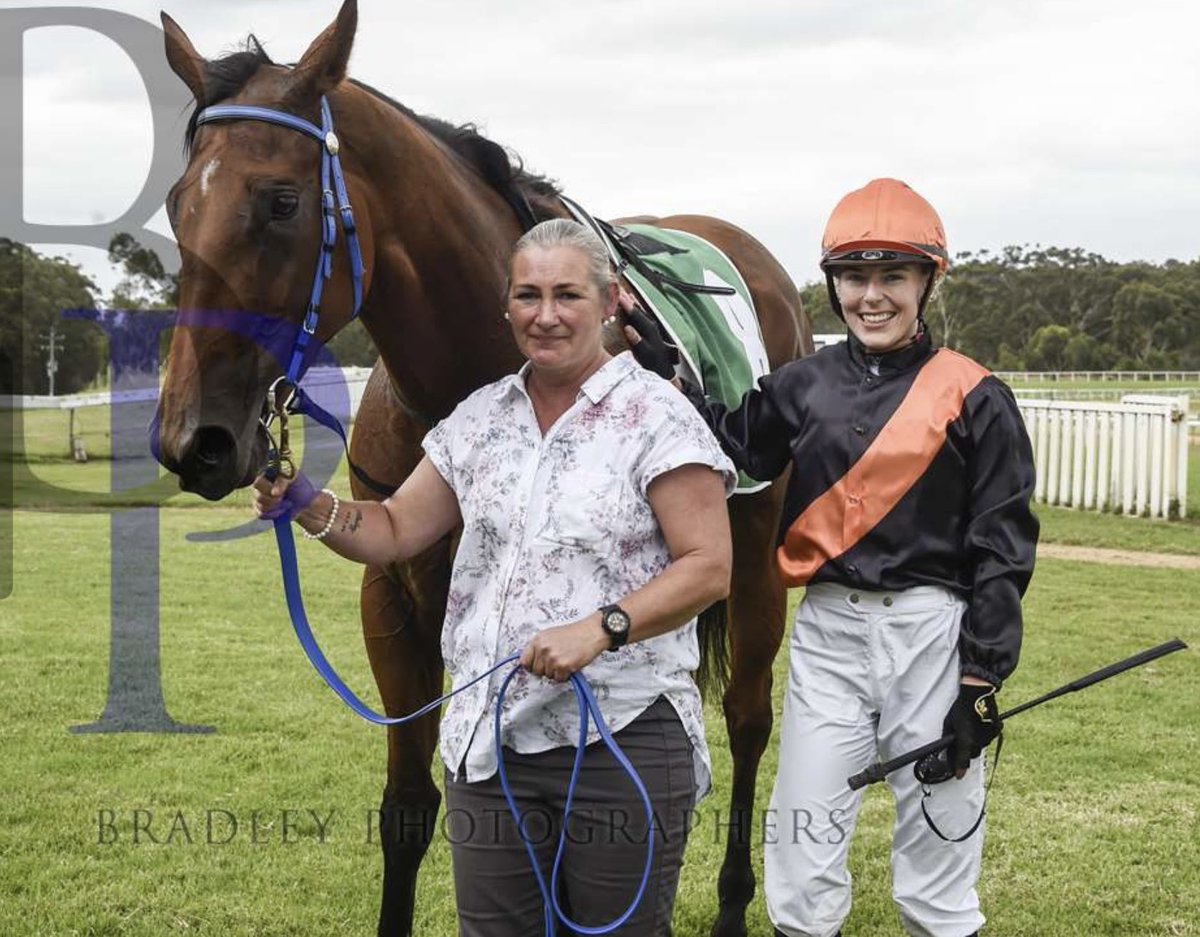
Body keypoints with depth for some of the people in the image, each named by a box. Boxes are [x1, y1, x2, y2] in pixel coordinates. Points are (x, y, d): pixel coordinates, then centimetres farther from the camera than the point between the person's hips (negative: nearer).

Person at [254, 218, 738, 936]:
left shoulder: (656, 415, -7)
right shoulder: (480, 417, 10)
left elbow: (709, 568, -12)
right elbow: (393, 533, 13)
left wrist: (600, 627, -25)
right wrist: (308, 506, -5)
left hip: (624, 738, -5)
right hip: (491, 737, 5)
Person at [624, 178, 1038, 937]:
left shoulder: (974, 398, -5)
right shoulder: (806, 385, 6)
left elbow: (1001, 546, -5)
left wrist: (982, 682, -9)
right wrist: (656, 362, -5)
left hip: (933, 632, -3)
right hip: (828, 630, 3)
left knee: (939, 845, 8)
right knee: (802, 855, 8)